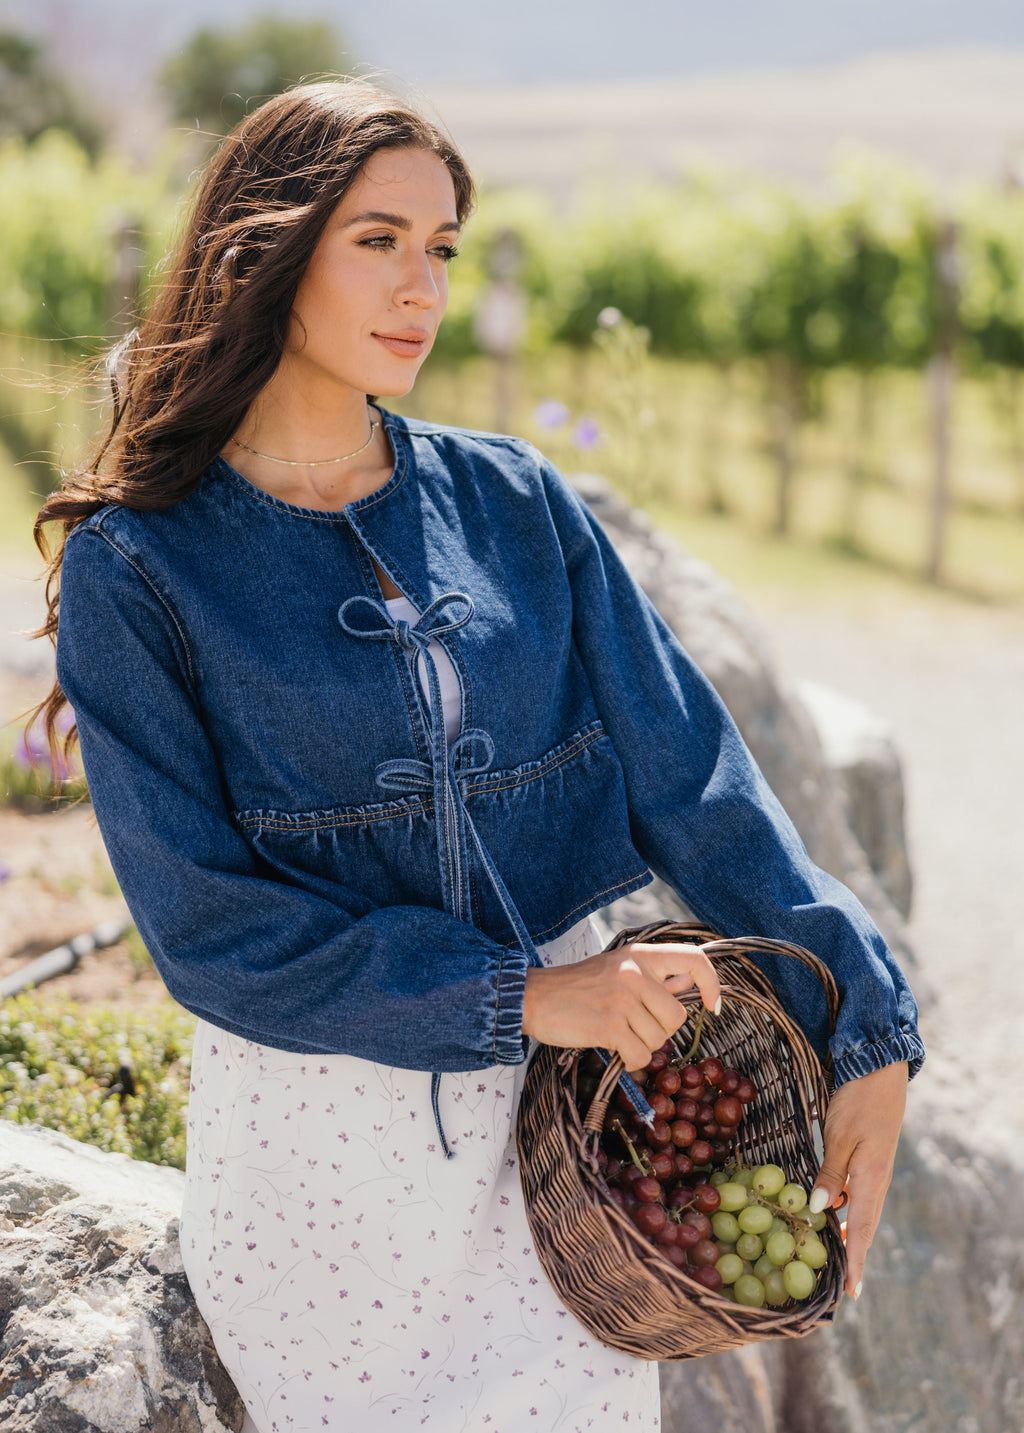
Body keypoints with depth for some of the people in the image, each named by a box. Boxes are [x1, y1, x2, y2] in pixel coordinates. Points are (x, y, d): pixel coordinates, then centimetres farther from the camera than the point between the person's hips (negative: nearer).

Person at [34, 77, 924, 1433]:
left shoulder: (513, 501, 2)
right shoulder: (135, 567, -8)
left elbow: (688, 772, -1)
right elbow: (206, 925, -13)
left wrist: (868, 1037, -8)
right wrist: (520, 995, -19)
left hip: (562, 1110, 3)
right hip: (321, 1129, -3)